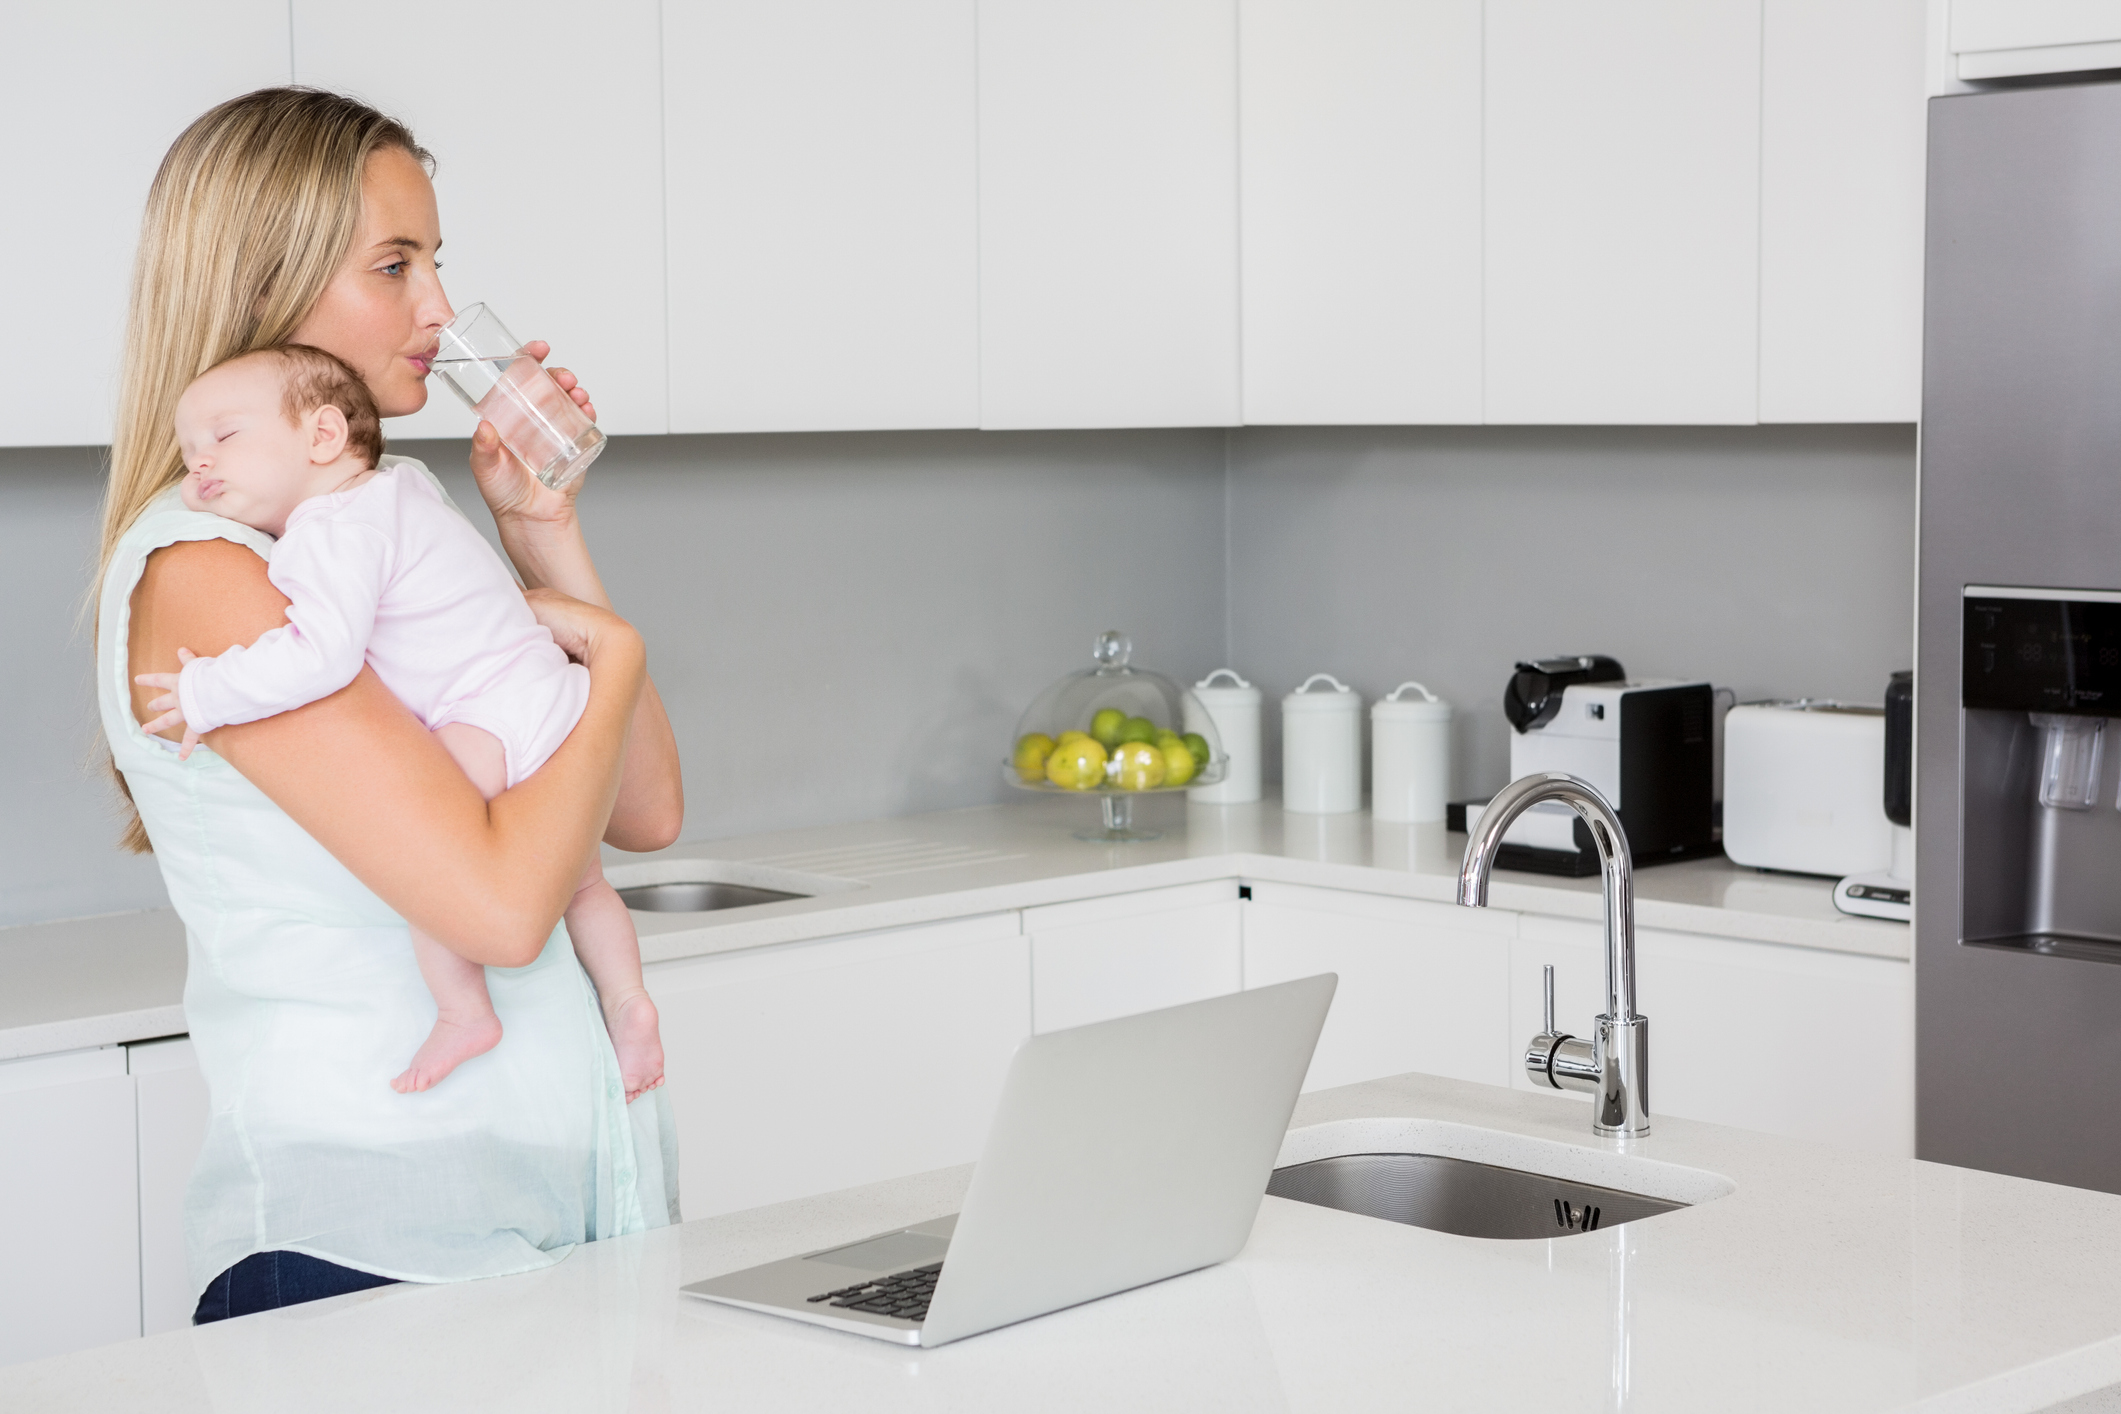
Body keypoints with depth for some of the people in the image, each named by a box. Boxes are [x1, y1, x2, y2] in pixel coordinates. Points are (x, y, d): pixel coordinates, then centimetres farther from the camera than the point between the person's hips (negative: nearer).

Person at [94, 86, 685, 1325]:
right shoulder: (202, 571, -14)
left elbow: (645, 813, 11)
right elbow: (499, 900, -23)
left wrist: (546, 533, 4)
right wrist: (616, 658, -7)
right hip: (363, 1236, -8)